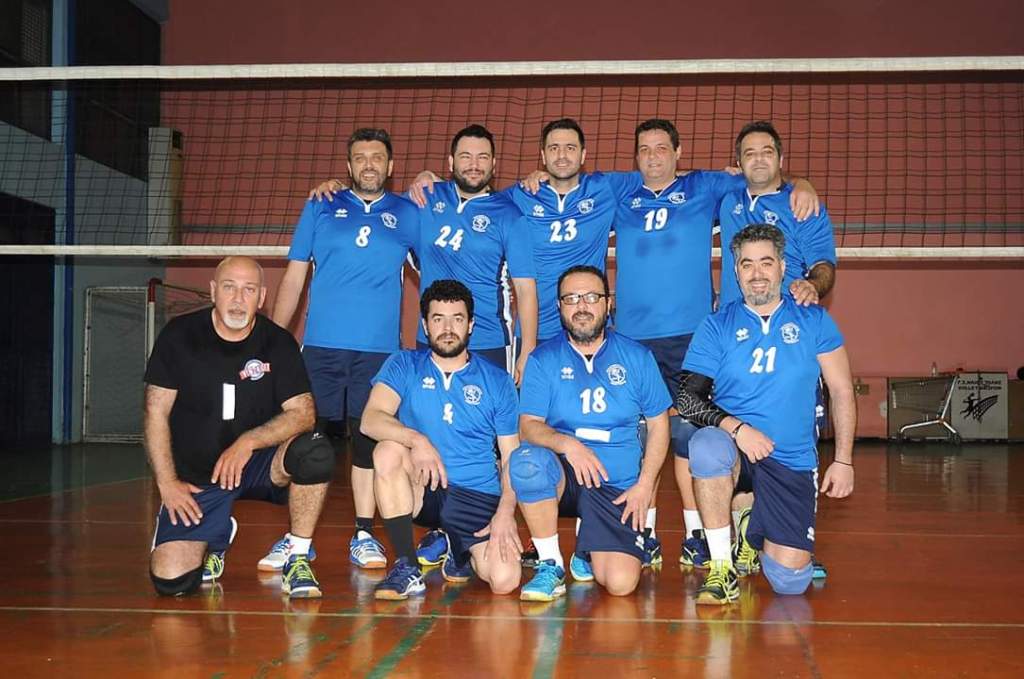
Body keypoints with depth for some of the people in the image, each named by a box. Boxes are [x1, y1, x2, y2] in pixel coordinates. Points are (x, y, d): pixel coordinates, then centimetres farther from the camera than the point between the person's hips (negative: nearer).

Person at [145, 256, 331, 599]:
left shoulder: (277, 343, -5)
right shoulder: (180, 335, -5)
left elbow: (303, 413, -12)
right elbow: (156, 413, -2)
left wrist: (248, 442, -26)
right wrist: (167, 483, -9)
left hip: (257, 465, 0)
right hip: (195, 477, 0)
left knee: (315, 453, -32)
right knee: (170, 580, -16)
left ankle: (298, 559, -11)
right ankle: (215, 537, 20)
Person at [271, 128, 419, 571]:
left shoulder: (407, 215, 11)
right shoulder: (321, 208, 11)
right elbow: (294, 276, 10)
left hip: (379, 349, 0)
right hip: (321, 345, 0)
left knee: (369, 439, 3)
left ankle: (363, 537, 13)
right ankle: (297, 539, 8)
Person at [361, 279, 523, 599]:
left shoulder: (497, 381, 6)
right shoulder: (404, 366, 4)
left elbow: (511, 457, 5)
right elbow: (370, 419, -13)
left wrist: (506, 511, -12)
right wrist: (417, 439, -31)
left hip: (477, 496, 1)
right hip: (420, 488, 0)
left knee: (505, 580, -22)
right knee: (388, 450, -32)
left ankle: (458, 548, 16)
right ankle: (407, 569, -19)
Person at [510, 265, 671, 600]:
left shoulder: (636, 357, 6)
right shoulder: (543, 359, 3)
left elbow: (658, 424, 8)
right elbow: (528, 426, -7)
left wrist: (644, 485, -3)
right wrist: (567, 443, -28)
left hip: (618, 487, 1)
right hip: (563, 476, 0)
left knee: (621, 583, -19)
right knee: (526, 460, -36)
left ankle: (586, 552, 20)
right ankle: (551, 565, -15)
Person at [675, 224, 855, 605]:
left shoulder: (813, 321, 5)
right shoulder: (718, 326, 2)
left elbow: (842, 392, 8)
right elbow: (688, 398, -5)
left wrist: (843, 460, 2)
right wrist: (737, 428, -21)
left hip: (792, 463, 1)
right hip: (733, 448, -1)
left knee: (791, 580, -10)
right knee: (707, 444, -39)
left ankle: (752, 532, 28)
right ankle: (722, 567, -20)